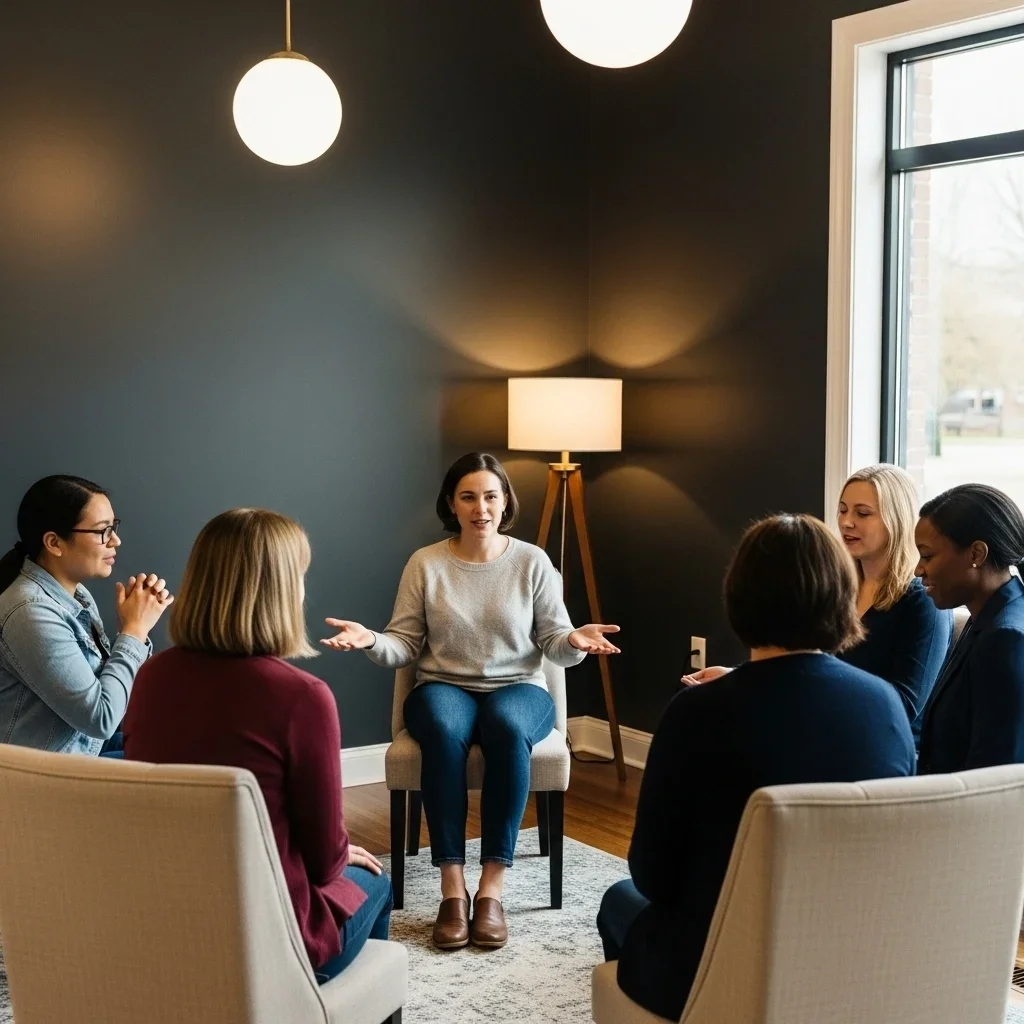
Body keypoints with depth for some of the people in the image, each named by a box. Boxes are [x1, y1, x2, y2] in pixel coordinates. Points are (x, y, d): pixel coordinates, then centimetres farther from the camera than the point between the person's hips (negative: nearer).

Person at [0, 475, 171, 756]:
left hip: (83, 746, 9)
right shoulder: (32, 613, -26)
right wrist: (134, 628, -17)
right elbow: (100, 717, -25)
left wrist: (137, 628, -8)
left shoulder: (75, 593, 3)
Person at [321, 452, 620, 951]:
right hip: (443, 687, 0)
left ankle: (492, 887, -32)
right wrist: (370, 640, -20)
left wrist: (574, 641, -21)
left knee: (507, 725, -38)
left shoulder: (532, 561, 2)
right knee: (444, 729, -38)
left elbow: (553, 641, 2)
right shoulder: (425, 563, 2)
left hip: (518, 688, 0)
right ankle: (452, 887, -31)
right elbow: (404, 645, 2)